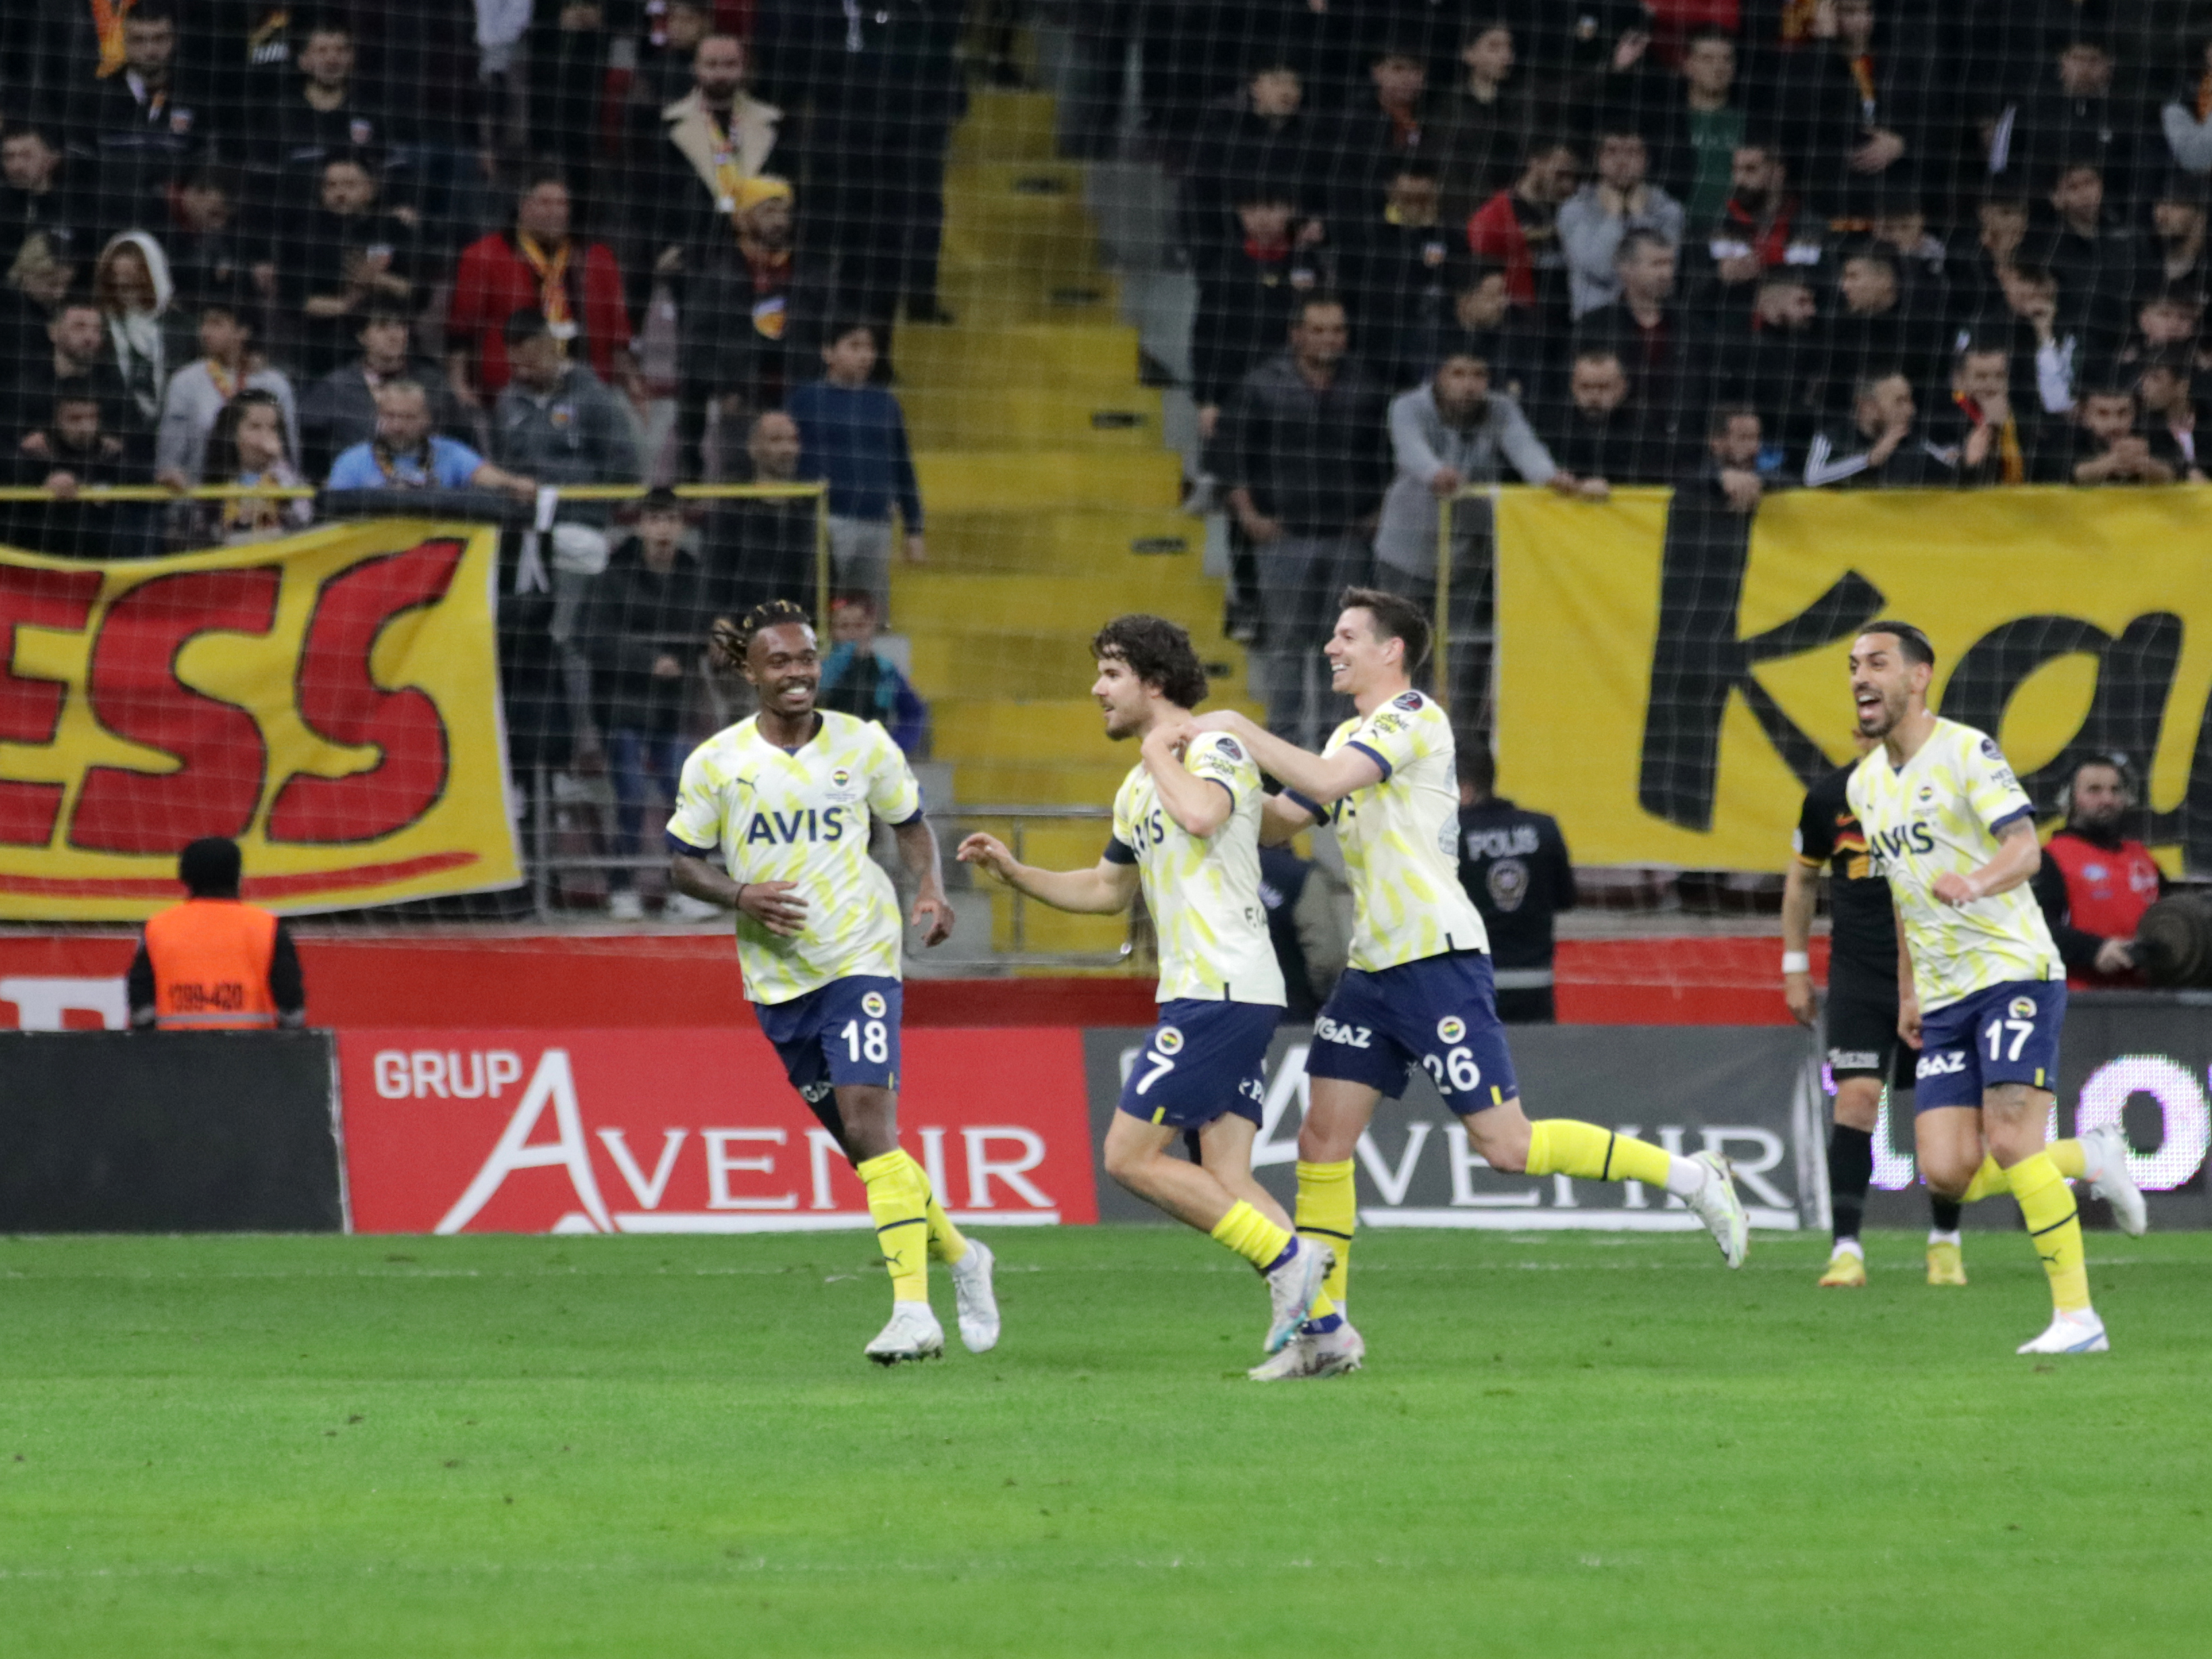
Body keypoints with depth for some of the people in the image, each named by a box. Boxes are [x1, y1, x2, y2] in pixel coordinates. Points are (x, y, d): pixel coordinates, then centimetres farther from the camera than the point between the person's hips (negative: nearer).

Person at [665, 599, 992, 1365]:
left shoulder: (863, 746, -1)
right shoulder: (715, 763, -2)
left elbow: (911, 822, 14)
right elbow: (682, 864, 5)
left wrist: (930, 890, -4)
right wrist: (740, 896, -14)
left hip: (861, 959, -3)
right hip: (777, 979, 3)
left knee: (869, 1124, -18)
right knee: (861, 1143, 8)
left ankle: (914, 1309, -20)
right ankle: (958, 1255, 31)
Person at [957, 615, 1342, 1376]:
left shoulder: (1216, 750, -7)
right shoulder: (1138, 789, 21)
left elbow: (1201, 814, -30)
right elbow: (1107, 890, 33)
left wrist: (1159, 751, -12)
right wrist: (1012, 870, 22)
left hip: (1221, 991, -9)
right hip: (1200, 994, 9)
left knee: (1131, 1156, -10)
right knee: (1225, 1180, 1)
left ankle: (1287, 1257, -8)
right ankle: (1326, 1328, -3)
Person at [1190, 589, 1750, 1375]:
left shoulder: (1413, 719, -11)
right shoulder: (1354, 735, 18)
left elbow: (1325, 780, -25)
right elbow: (1281, 820, 19)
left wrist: (1240, 730, -17)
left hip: (1437, 959, -9)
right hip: (1374, 965, 9)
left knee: (1505, 1144, -10)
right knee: (1322, 1140, 2)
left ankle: (1691, 1177, 2)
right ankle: (1321, 1330, 5)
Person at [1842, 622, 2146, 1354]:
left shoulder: (1966, 753, -8)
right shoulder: (1864, 784, 15)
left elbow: (2025, 848, -20)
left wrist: (1976, 883, -40)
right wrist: (1907, 993, 23)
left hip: (2014, 971, -7)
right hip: (1944, 998, 7)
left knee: (2011, 1147, -17)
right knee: (1948, 1175, -5)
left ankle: (2077, 1315, -9)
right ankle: (2089, 1158, 19)